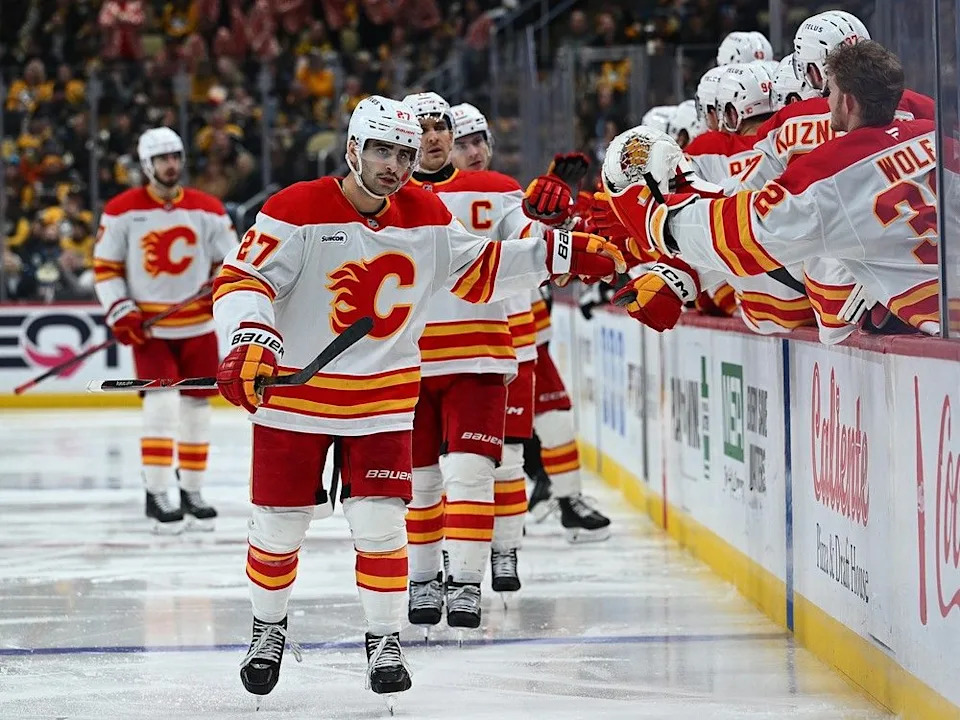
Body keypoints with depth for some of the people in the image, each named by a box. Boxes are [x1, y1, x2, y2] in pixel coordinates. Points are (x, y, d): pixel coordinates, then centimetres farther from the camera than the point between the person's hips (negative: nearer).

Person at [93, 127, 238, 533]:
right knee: (161, 402, -15)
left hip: (197, 326, 3)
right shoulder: (122, 210, -4)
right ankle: (156, 495, -8)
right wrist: (120, 311, -11)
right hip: (148, 327, -3)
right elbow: (105, 266, -1)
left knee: (196, 406, 8)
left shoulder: (208, 209, 1)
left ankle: (192, 492, 23)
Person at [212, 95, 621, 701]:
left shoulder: (427, 216, 0)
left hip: (384, 396, 2)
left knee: (381, 522, -5)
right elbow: (242, 278, -18)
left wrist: (560, 253, 6)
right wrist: (250, 338, -35)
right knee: (278, 525, 6)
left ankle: (385, 640, 12)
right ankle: (269, 629, 30)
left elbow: (477, 270, 12)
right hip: (294, 391, -2)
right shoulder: (297, 211, -15)